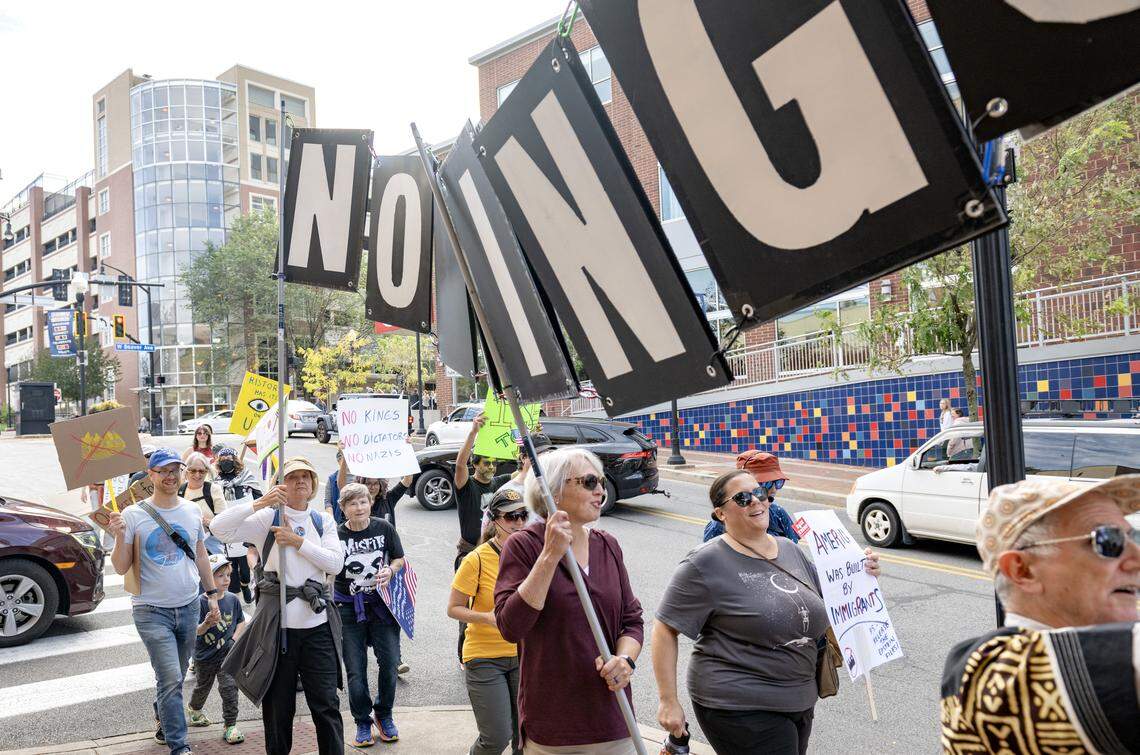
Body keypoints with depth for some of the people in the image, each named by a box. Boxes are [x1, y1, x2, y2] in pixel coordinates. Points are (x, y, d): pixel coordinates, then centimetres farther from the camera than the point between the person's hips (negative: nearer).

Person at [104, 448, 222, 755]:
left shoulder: (192, 511, 4)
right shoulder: (133, 515, -8)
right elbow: (121, 568, -7)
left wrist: (212, 593, 15)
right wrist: (120, 537, -23)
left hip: (188, 607, 4)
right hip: (152, 611, -4)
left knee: (175, 677, 16)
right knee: (171, 679, -9)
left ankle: (163, 719, 41)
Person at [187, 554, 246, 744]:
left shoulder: (232, 599, -6)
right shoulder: (202, 602, -17)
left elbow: (241, 621, 8)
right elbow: (196, 631, -20)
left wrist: (234, 639, -7)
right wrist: (207, 624, -40)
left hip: (226, 652, 1)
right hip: (205, 655, -1)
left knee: (229, 687, -7)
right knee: (203, 686, 21)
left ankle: (230, 725, 5)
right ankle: (195, 710, 52)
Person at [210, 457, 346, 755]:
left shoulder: (323, 522, 8)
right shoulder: (268, 518, -1)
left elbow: (336, 563, -4)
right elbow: (219, 528, -14)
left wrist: (298, 541, -11)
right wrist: (259, 503, -22)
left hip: (317, 623, 2)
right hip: (277, 624, -2)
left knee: (327, 704, 6)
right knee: (278, 706, 11)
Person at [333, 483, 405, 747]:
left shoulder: (384, 528, -3)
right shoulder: (336, 535, -8)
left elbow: (399, 558, 6)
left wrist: (390, 570, -12)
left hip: (381, 603, 1)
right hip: (349, 608, -1)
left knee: (390, 661, 0)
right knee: (356, 669, 3)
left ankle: (384, 714, 26)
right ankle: (363, 722, 25)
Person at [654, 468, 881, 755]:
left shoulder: (789, 549, 6)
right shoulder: (705, 564, -14)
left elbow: (828, 600, 19)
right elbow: (665, 630, -13)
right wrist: (669, 702, -14)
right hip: (739, 707, -7)